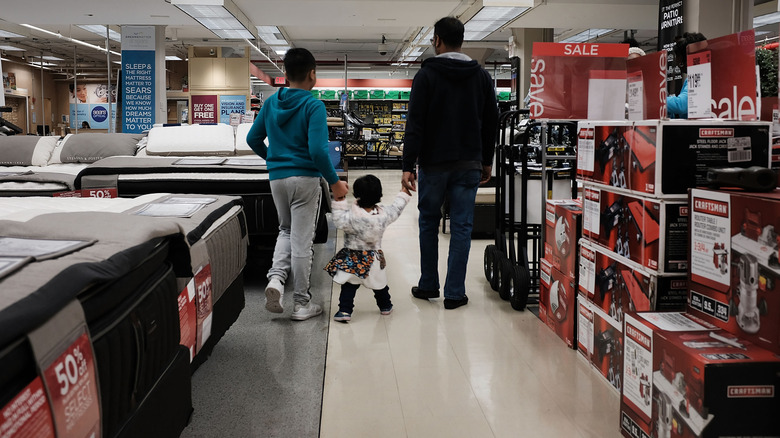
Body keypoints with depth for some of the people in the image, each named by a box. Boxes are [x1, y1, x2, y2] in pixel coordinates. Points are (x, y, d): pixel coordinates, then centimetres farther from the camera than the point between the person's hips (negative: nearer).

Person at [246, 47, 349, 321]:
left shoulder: (271, 103, 6)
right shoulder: (313, 106, -11)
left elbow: (253, 139, 14)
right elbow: (318, 150, -20)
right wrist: (335, 182, -11)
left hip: (277, 178, 5)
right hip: (305, 178, -5)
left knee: (286, 230, 23)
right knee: (302, 239, 2)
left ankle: (276, 277, -1)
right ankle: (302, 304, 11)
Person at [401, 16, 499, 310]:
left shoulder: (426, 75, -5)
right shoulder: (482, 76, 6)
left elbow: (415, 123, -12)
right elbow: (491, 123, 9)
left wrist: (408, 166, -12)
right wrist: (487, 161, 18)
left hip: (433, 164, -2)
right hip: (469, 165, 2)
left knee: (428, 223, 14)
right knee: (461, 227, 4)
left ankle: (428, 286, 22)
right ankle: (454, 293, 6)